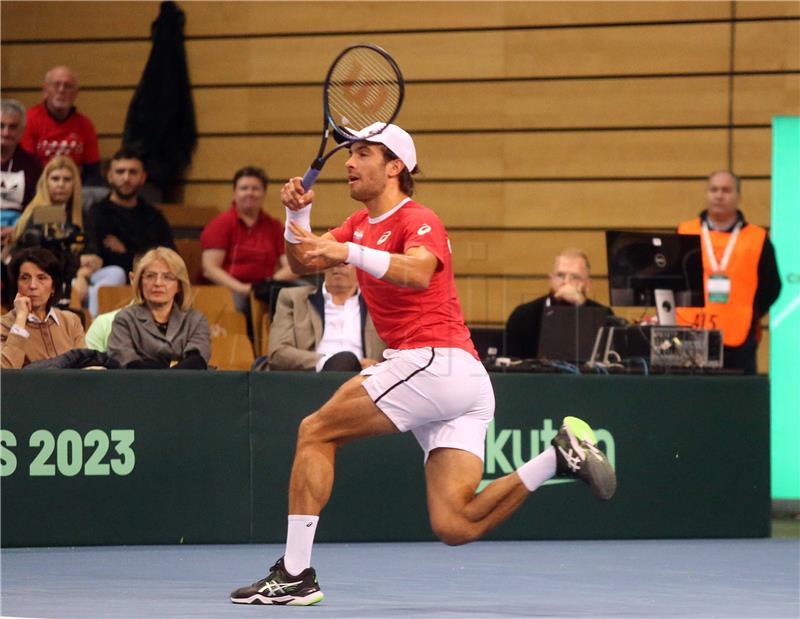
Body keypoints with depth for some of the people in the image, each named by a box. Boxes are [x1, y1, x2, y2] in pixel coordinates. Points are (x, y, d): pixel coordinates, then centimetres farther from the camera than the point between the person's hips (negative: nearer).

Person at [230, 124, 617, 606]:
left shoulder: (417, 220, -7)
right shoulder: (362, 225, 22)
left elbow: (418, 272, -28)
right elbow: (304, 263, 17)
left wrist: (348, 252, -39)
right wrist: (298, 214, -1)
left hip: (436, 362, -9)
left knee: (316, 432, -4)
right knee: (454, 526, -3)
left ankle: (295, 574, -7)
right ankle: (557, 458, -2)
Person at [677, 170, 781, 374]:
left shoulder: (757, 239, 7)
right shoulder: (684, 234, 9)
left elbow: (771, 287, 10)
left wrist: (750, 315, 3)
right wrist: (674, 312, 5)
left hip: (738, 342, 0)